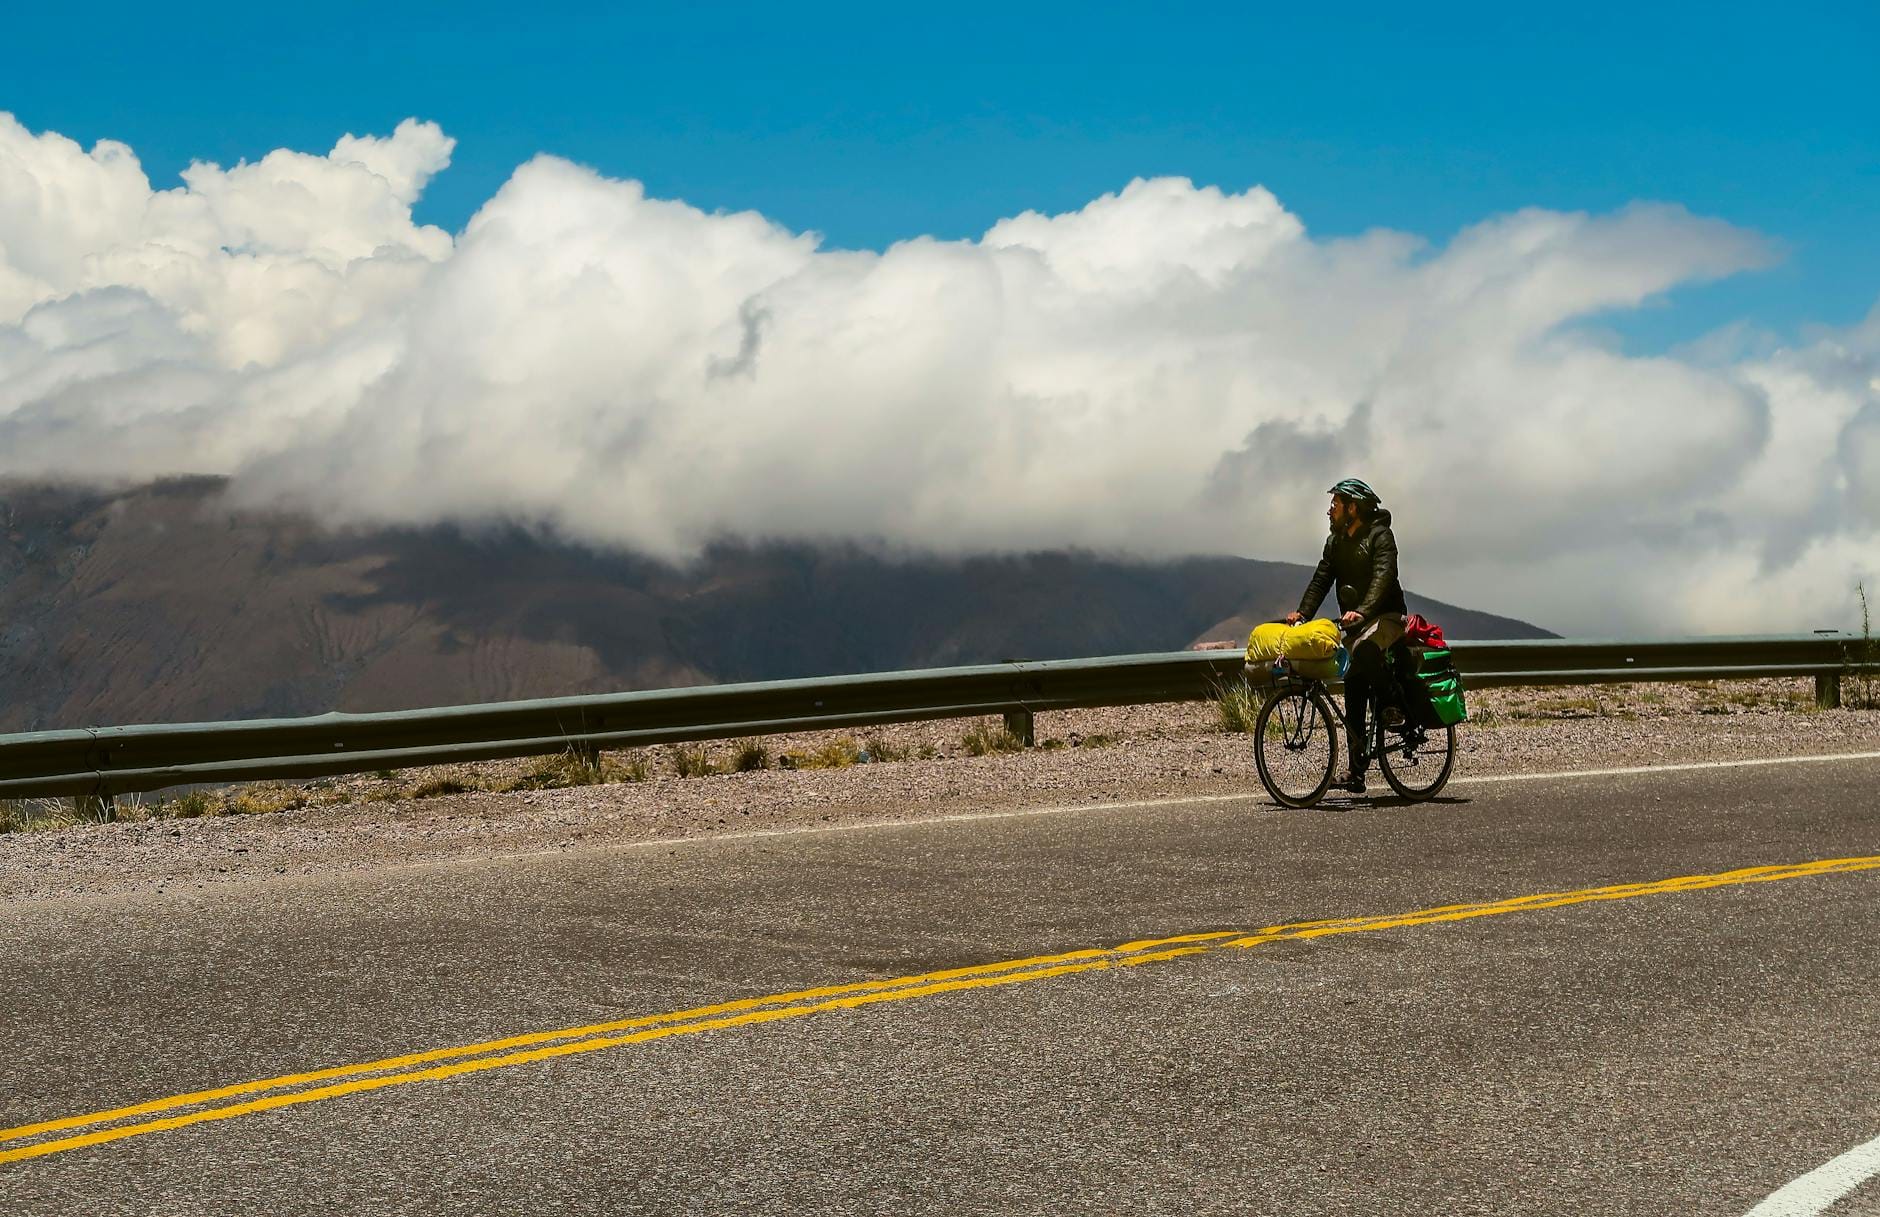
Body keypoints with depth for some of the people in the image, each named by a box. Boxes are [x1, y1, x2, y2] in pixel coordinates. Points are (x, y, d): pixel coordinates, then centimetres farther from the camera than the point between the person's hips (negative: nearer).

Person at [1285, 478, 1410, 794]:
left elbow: (1383, 577, -25)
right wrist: (1301, 613, -12)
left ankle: (1393, 702, -18)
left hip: (1387, 616, -7)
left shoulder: (1379, 536, -11)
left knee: (1364, 648, -39)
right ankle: (1356, 771, 0)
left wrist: (1362, 612, -40)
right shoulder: (1335, 542, 12)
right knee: (1353, 698, -1)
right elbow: (1321, 580, 5)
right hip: (1355, 624, 7)